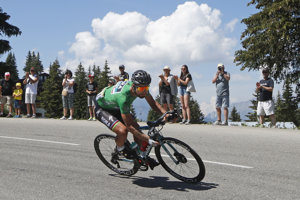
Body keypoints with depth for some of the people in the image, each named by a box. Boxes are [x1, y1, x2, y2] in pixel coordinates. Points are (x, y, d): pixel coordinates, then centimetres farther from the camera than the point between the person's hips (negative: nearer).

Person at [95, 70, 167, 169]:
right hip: (102, 108, -7)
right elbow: (129, 125, -35)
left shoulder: (141, 87, -21)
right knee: (123, 130, -29)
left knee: (137, 128, -3)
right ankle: (119, 149, 2)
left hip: (115, 107, 8)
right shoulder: (123, 97, -42)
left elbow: (153, 103, -7)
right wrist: (148, 140, -35)